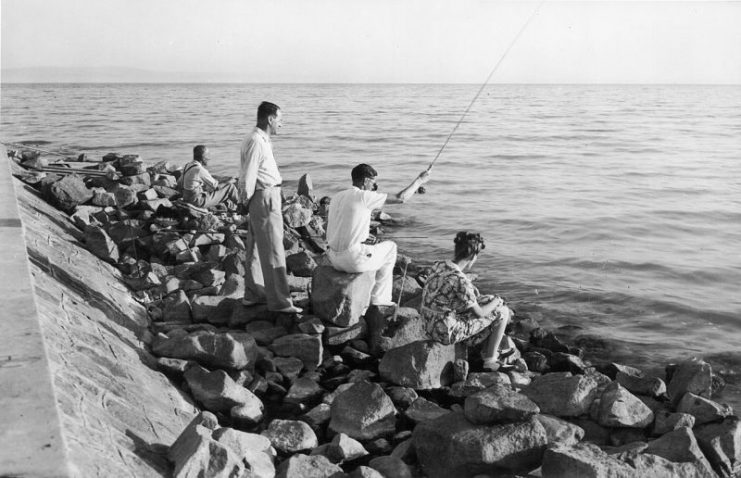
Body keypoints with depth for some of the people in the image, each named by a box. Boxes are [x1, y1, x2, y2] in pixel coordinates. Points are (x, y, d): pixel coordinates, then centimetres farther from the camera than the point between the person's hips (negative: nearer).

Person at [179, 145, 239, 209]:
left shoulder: (187, 166, 5)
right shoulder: (199, 170, -23)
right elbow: (216, 186, -15)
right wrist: (230, 182, 5)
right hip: (200, 201, -10)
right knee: (230, 187, -4)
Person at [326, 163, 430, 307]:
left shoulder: (337, 197, 11)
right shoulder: (364, 196, -10)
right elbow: (400, 198, -9)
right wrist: (419, 180, 5)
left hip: (334, 259, 7)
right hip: (353, 260, -7)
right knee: (390, 248, 19)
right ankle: (379, 298, 24)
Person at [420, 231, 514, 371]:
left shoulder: (439, 266, -2)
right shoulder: (460, 280, -27)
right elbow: (479, 313, -14)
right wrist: (496, 301, 4)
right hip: (449, 332, -8)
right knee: (502, 312, 4)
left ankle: (488, 350, 36)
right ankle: (490, 360, 17)